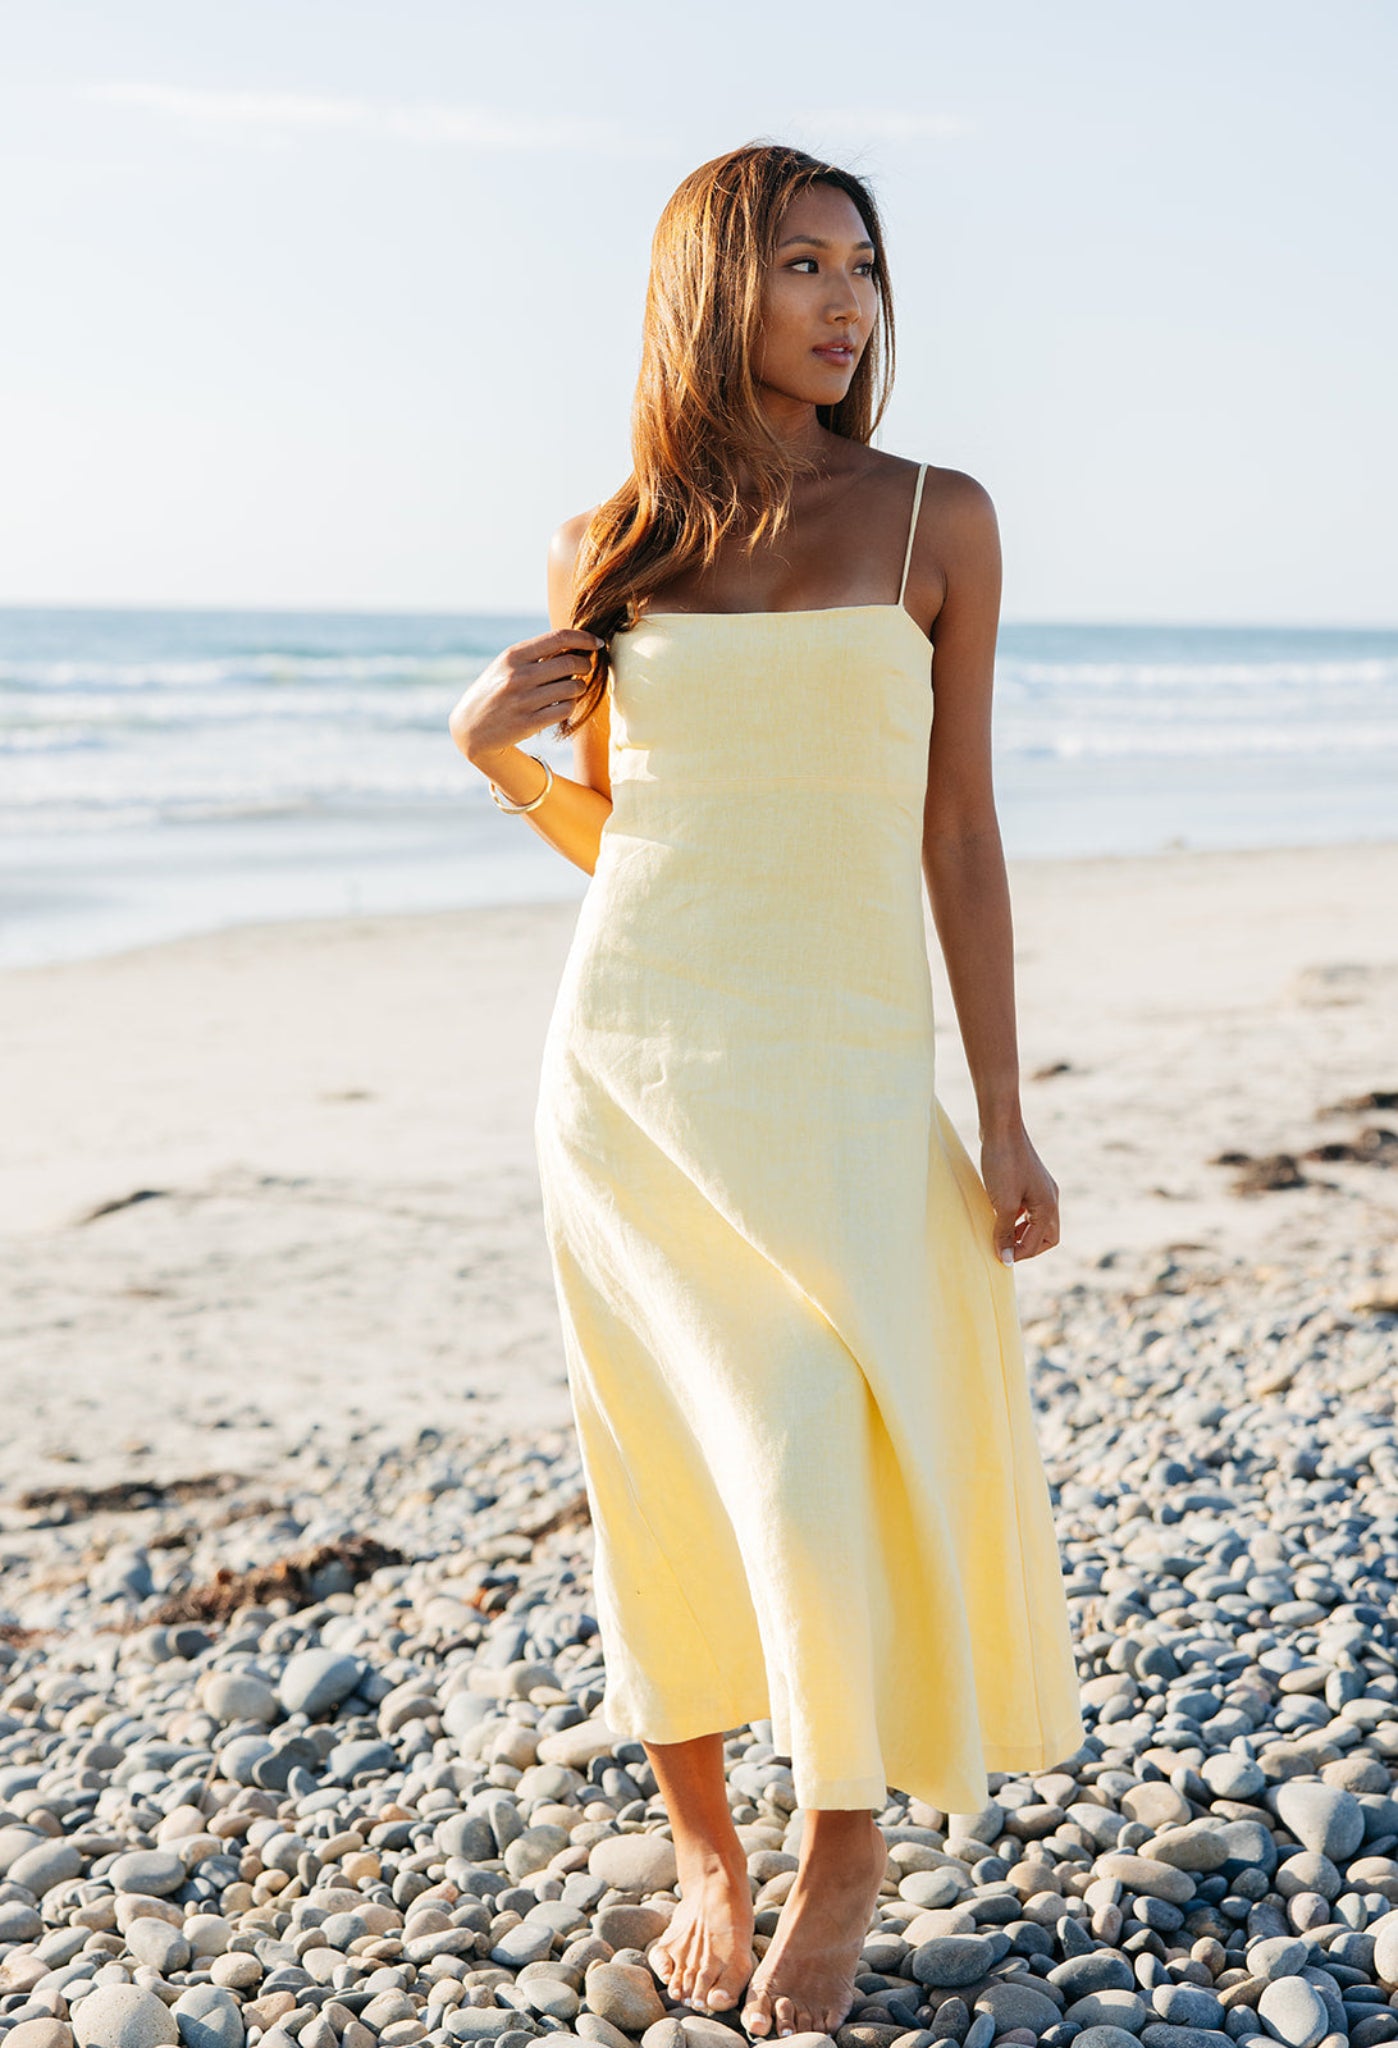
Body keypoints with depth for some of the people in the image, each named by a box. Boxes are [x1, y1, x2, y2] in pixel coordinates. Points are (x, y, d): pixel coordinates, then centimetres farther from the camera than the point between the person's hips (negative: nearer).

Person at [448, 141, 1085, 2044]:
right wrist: (494, 749, -6)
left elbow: (959, 831, 3)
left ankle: (846, 1849, 22)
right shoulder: (606, 552, 6)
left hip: (842, 1069, -1)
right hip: (626, 1054, 2)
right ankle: (704, 1848, 28)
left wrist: (1004, 1115, 0)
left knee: (822, 1465, -5)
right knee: (664, 1471, 8)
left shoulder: (934, 519, 3)